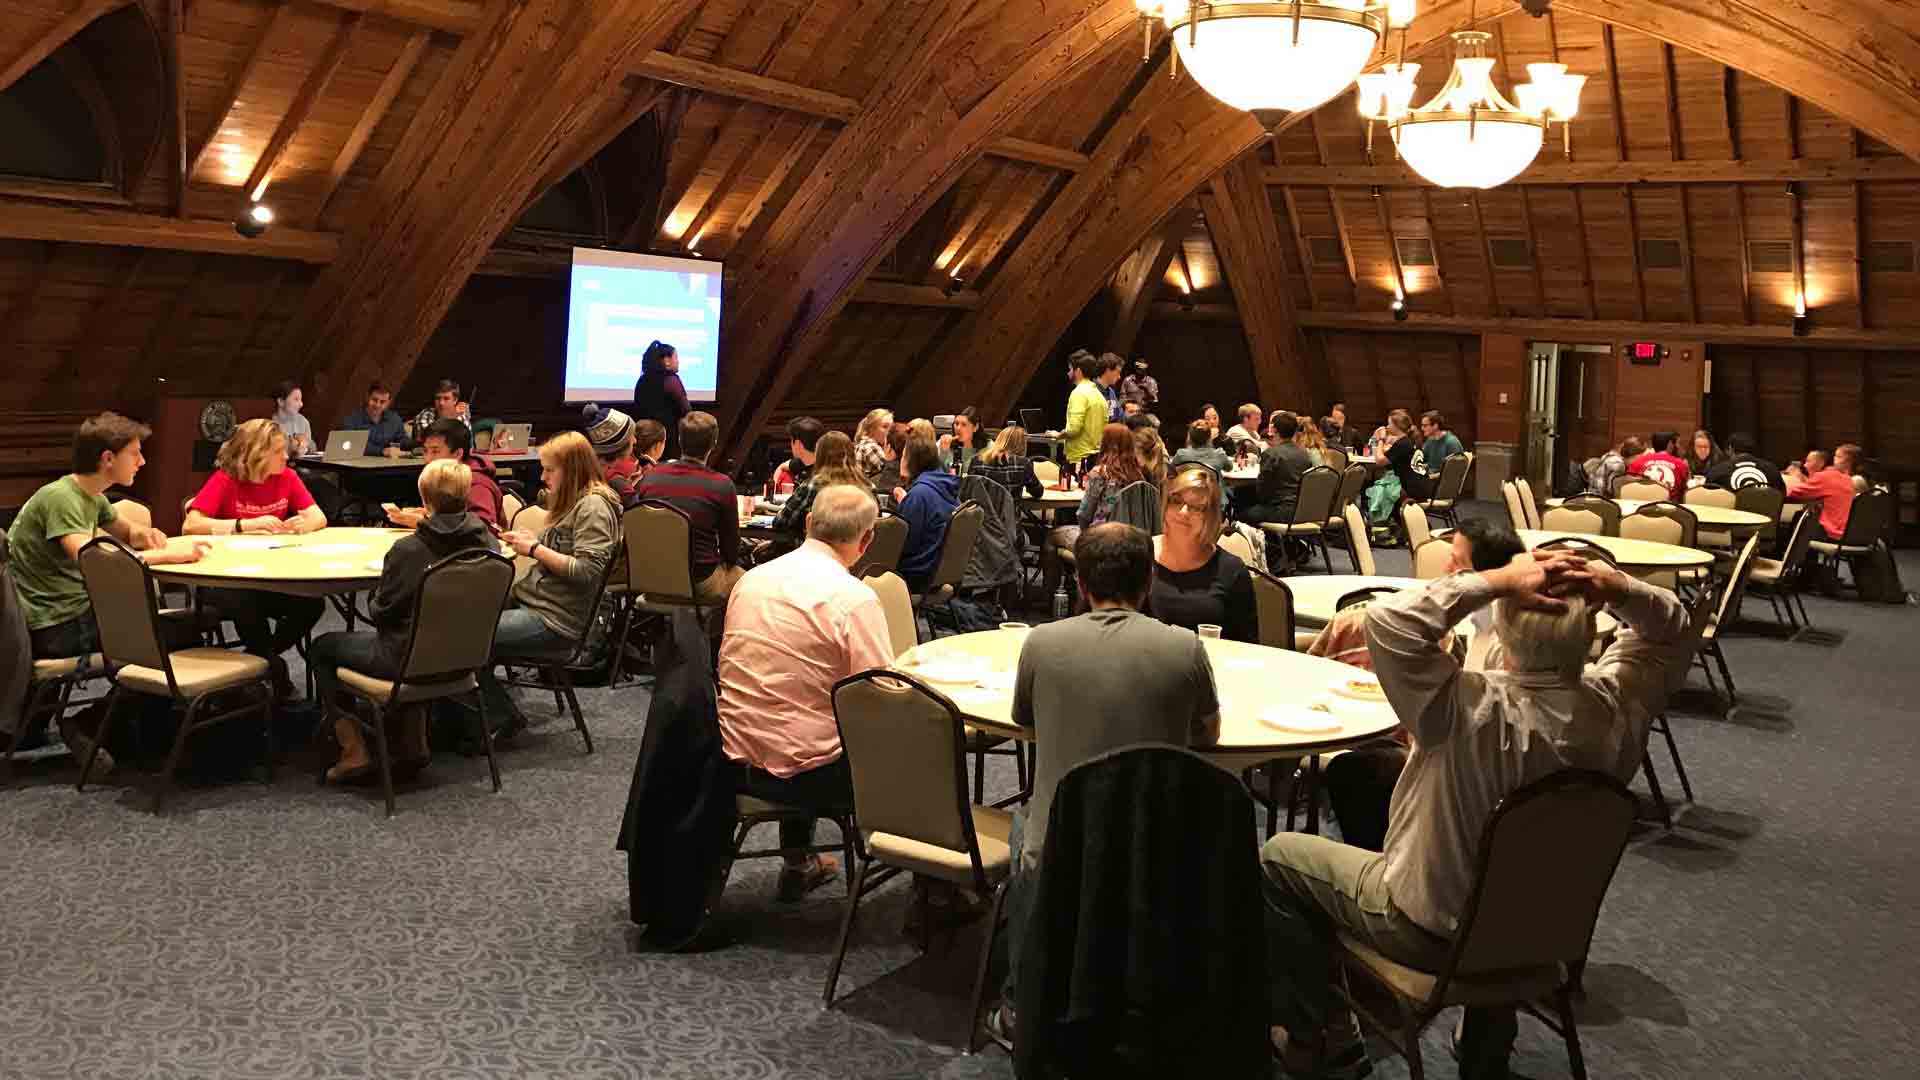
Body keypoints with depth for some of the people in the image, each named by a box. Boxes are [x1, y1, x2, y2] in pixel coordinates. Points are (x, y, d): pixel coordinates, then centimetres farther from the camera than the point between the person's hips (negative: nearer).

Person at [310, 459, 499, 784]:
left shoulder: (408, 549, -21)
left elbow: (380, 613, -11)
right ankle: (413, 743, 34)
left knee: (322, 648, 18)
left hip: (409, 660, -5)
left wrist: (375, 595, 10)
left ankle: (354, 751, 13)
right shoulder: (488, 544, -8)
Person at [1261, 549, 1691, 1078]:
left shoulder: (1473, 712, -36)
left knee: (1277, 857, 12)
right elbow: (1669, 629, -1)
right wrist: (1620, 589, -20)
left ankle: (1320, 1036, 24)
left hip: (1430, 931, -5)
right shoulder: (1617, 707, -19)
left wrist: (1497, 580, -35)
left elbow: (1388, 618, -40)